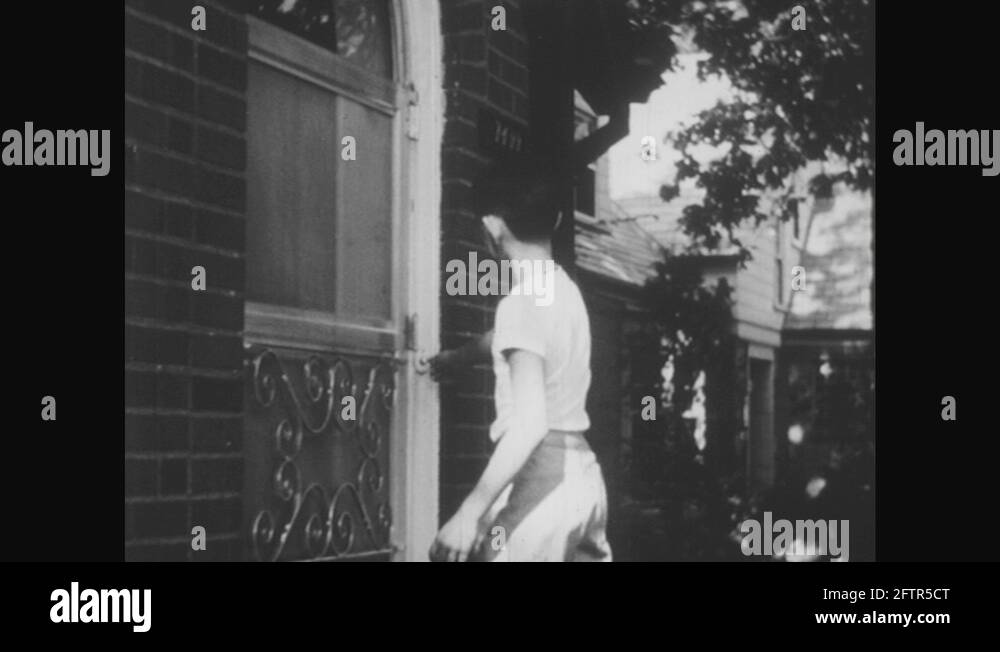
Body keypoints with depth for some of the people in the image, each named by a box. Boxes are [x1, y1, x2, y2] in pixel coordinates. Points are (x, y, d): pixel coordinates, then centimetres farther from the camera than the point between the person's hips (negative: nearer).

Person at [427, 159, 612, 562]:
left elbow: (530, 423, -23)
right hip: (582, 472, 9)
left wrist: (469, 513, -26)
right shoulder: (563, 289, 13)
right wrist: (454, 358, 57)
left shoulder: (522, 300, -14)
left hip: (541, 475, -9)